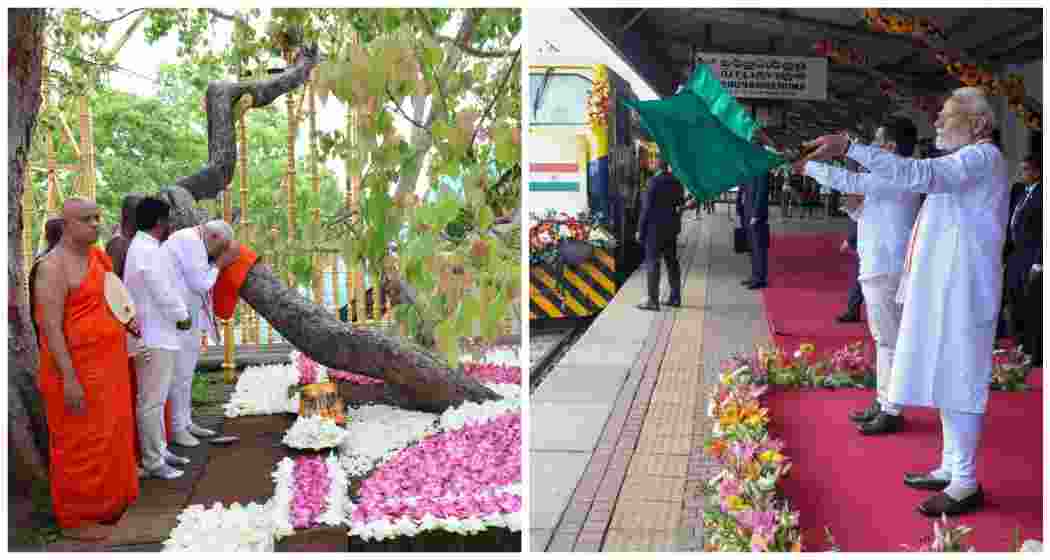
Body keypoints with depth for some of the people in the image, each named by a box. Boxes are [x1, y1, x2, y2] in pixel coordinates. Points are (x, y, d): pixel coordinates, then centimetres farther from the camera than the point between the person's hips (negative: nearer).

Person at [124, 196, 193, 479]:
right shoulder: (149, 251, -20)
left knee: (156, 398, 19)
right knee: (151, 401, -3)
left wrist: (177, 313, 9)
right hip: (155, 337, -11)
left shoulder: (141, 246, 13)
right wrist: (183, 316, -5)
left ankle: (160, 449, 30)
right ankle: (153, 461, 3)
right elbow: (163, 293, -20)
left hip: (155, 333, 11)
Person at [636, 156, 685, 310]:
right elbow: (680, 205, 12)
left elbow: (647, 207, -14)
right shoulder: (677, 182, 6)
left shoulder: (654, 182, -14)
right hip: (672, 227, 7)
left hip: (655, 228, -7)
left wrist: (641, 230, -8)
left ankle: (653, 300, -7)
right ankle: (675, 297, 18)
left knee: (653, 262, -5)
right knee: (672, 261, 13)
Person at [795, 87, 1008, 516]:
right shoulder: (959, 162, 20)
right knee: (946, 379, 14)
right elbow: (886, 183, 22)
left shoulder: (983, 156, -12)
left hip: (961, 289, -10)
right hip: (939, 288, 10)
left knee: (959, 381, -6)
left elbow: (919, 175, -28)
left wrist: (851, 148, -34)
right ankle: (951, 468, 23)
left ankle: (967, 484, 2)